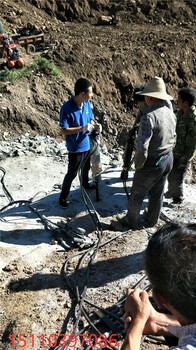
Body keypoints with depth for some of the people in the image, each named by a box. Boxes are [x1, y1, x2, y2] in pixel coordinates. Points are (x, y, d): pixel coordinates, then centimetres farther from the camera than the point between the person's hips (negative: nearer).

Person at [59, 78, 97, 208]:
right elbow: (64, 130, -22)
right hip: (75, 148, -7)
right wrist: (82, 128, -30)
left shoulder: (87, 104, -3)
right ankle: (63, 196, 23)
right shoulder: (67, 108, -24)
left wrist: (90, 127, -13)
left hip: (87, 144, 7)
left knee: (86, 167, 28)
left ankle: (85, 184, 55)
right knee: (72, 173, 5)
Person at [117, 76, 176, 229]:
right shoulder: (170, 113, 1)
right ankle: (151, 221, 41)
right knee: (157, 193, 23)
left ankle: (131, 221, 32)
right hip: (168, 160, 8)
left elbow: (142, 146, -29)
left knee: (137, 194, 13)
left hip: (152, 164, -8)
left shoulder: (149, 116, -26)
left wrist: (138, 165, -14)